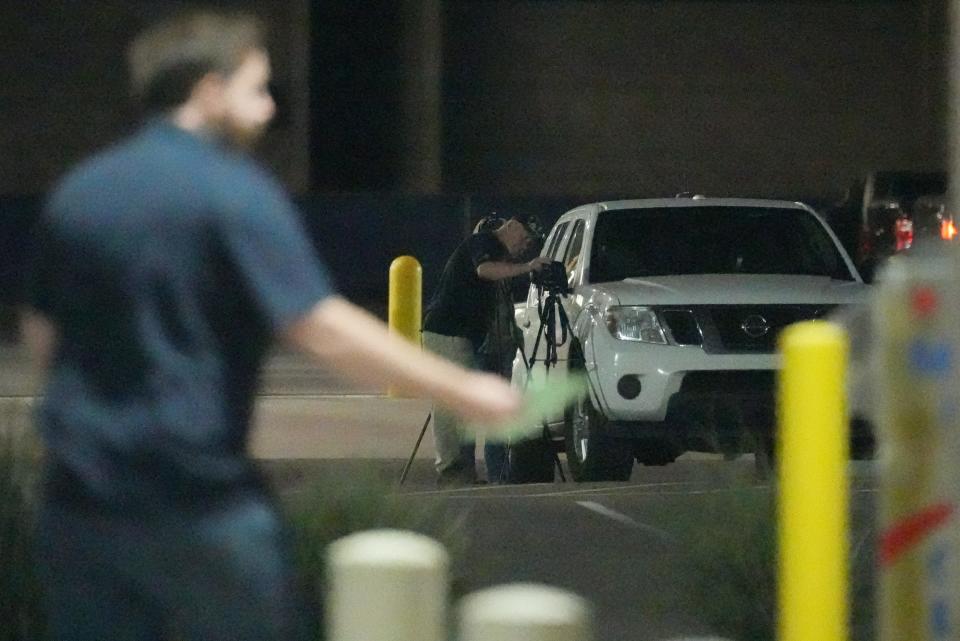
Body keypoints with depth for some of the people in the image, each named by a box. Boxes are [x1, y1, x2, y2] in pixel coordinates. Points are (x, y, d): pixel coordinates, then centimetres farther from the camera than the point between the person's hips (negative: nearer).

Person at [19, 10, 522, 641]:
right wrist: (462, 389, -14)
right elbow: (323, 328, -18)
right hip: (196, 494, -6)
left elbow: (42, 334, 18)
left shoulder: (78, 192, 10)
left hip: (80, 492, 6)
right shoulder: (233, 190, -11)